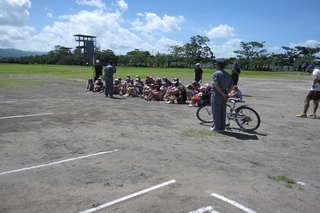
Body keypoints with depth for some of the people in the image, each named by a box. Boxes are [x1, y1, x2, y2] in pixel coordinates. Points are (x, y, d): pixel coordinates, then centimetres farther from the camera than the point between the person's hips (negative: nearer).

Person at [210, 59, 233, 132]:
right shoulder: (228, 75, 11)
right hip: (224, 96, 7)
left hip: (216, 95, -7)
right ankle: (222, 127, 19)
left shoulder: (216, 73, -11)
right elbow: (231, 86, 7)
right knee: (223, 112, 13)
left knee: (216, 112, 2)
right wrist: (226, 94, -1)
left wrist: (223, 94, -16)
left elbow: (216, 85, -19)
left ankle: (217, 128, 7)